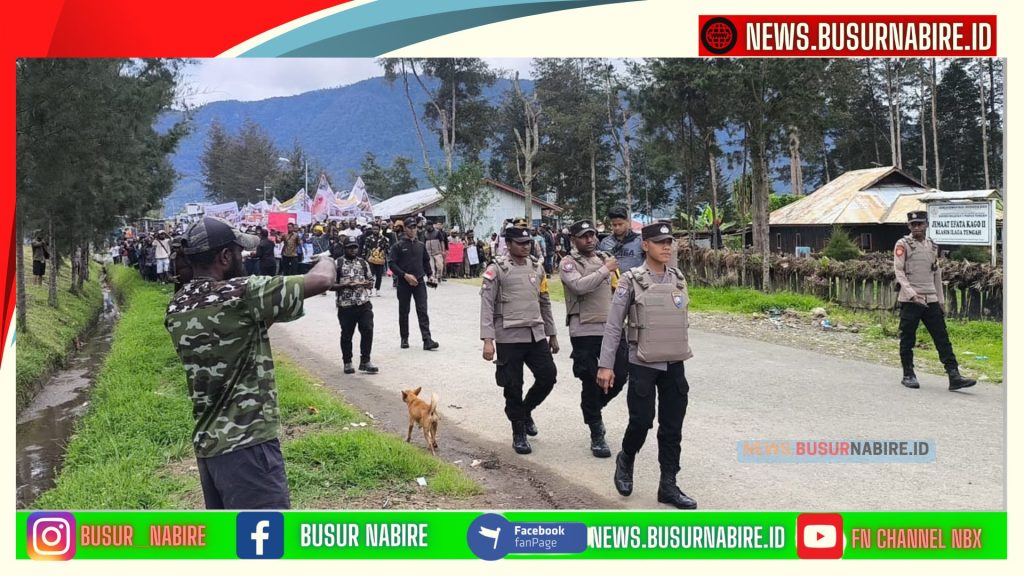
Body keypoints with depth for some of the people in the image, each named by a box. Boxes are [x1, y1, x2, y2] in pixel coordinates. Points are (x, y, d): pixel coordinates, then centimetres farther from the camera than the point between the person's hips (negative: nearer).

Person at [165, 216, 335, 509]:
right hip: (246, 446, -9)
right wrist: (326, 259, 8)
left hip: (207, 444, 9)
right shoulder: (239, 295, -16)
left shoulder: (177, 307, 7)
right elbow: (321, 280, -12)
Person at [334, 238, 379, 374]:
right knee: (346, 335, 6)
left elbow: (371, 281, 15)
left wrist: (362, 283, -6)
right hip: (345, 305, -2)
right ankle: (347, 363, 20)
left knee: (367, 330, -9)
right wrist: (345, 285, -16)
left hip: (364, 304, 2)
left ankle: (365, 361, -1)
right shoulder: (337, 264, 1)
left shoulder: (363, 263, 11)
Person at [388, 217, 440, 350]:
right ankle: (404, 339, 22)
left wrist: (429, 275, 11)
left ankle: (427, 340, -14)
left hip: (419, 282, 2)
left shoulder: (421, 245, 10)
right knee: (404, 312, 8)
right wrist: (405, 275, -17)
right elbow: (392, 264, -8)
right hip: (403, 283, -2)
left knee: (422, 311, -7)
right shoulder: (398, 246, -3)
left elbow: (426, 261, 22)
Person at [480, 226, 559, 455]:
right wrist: (487, 340, -18)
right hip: (509, 336, -5)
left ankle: (526, 410, 28)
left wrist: (552, 334, 17)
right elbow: (487, 305, -10)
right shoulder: (497, 269, -7)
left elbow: (545, 302, 17)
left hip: (536, 334, 5)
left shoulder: (537, 267, 10)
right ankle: (519, 434, 15)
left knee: (548, 375, 0)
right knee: (513, 386, 1)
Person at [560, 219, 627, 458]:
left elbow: (618, 290, 21)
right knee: (590, 383, 1)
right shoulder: (568, 263, -3)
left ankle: (594, 409, 30)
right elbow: (579, 286, -21)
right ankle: (597, 436, 11)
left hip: (612, 328, 5)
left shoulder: (606, 259, 14)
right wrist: (606, 270, -15)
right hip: (585, 331, -5)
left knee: (620, 375, 3)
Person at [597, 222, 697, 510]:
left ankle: (668, 485, 13)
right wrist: (606, 365, -10)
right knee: (642, 420, -3)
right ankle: (625, 461, 26)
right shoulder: (632, 280, -7)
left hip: (674, 364, 4)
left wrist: (684, 353, 15)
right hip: (643, 364, -4)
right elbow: (613, 326, -7)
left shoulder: (678, 279, 6)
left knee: (672, 427, 5)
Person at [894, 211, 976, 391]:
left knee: (942, 338, -1)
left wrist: (941, 300, 16)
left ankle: (954, 376, -5)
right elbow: (899, 271, -11)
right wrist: (912, 294, -21)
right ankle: (908, 375, 15)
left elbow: (937, 274, 19)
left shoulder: (933, 246, 14)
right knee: (907, 340, 2)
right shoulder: (903, 245, -3)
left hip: (931, 300, 5)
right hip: (909, 301, -5)